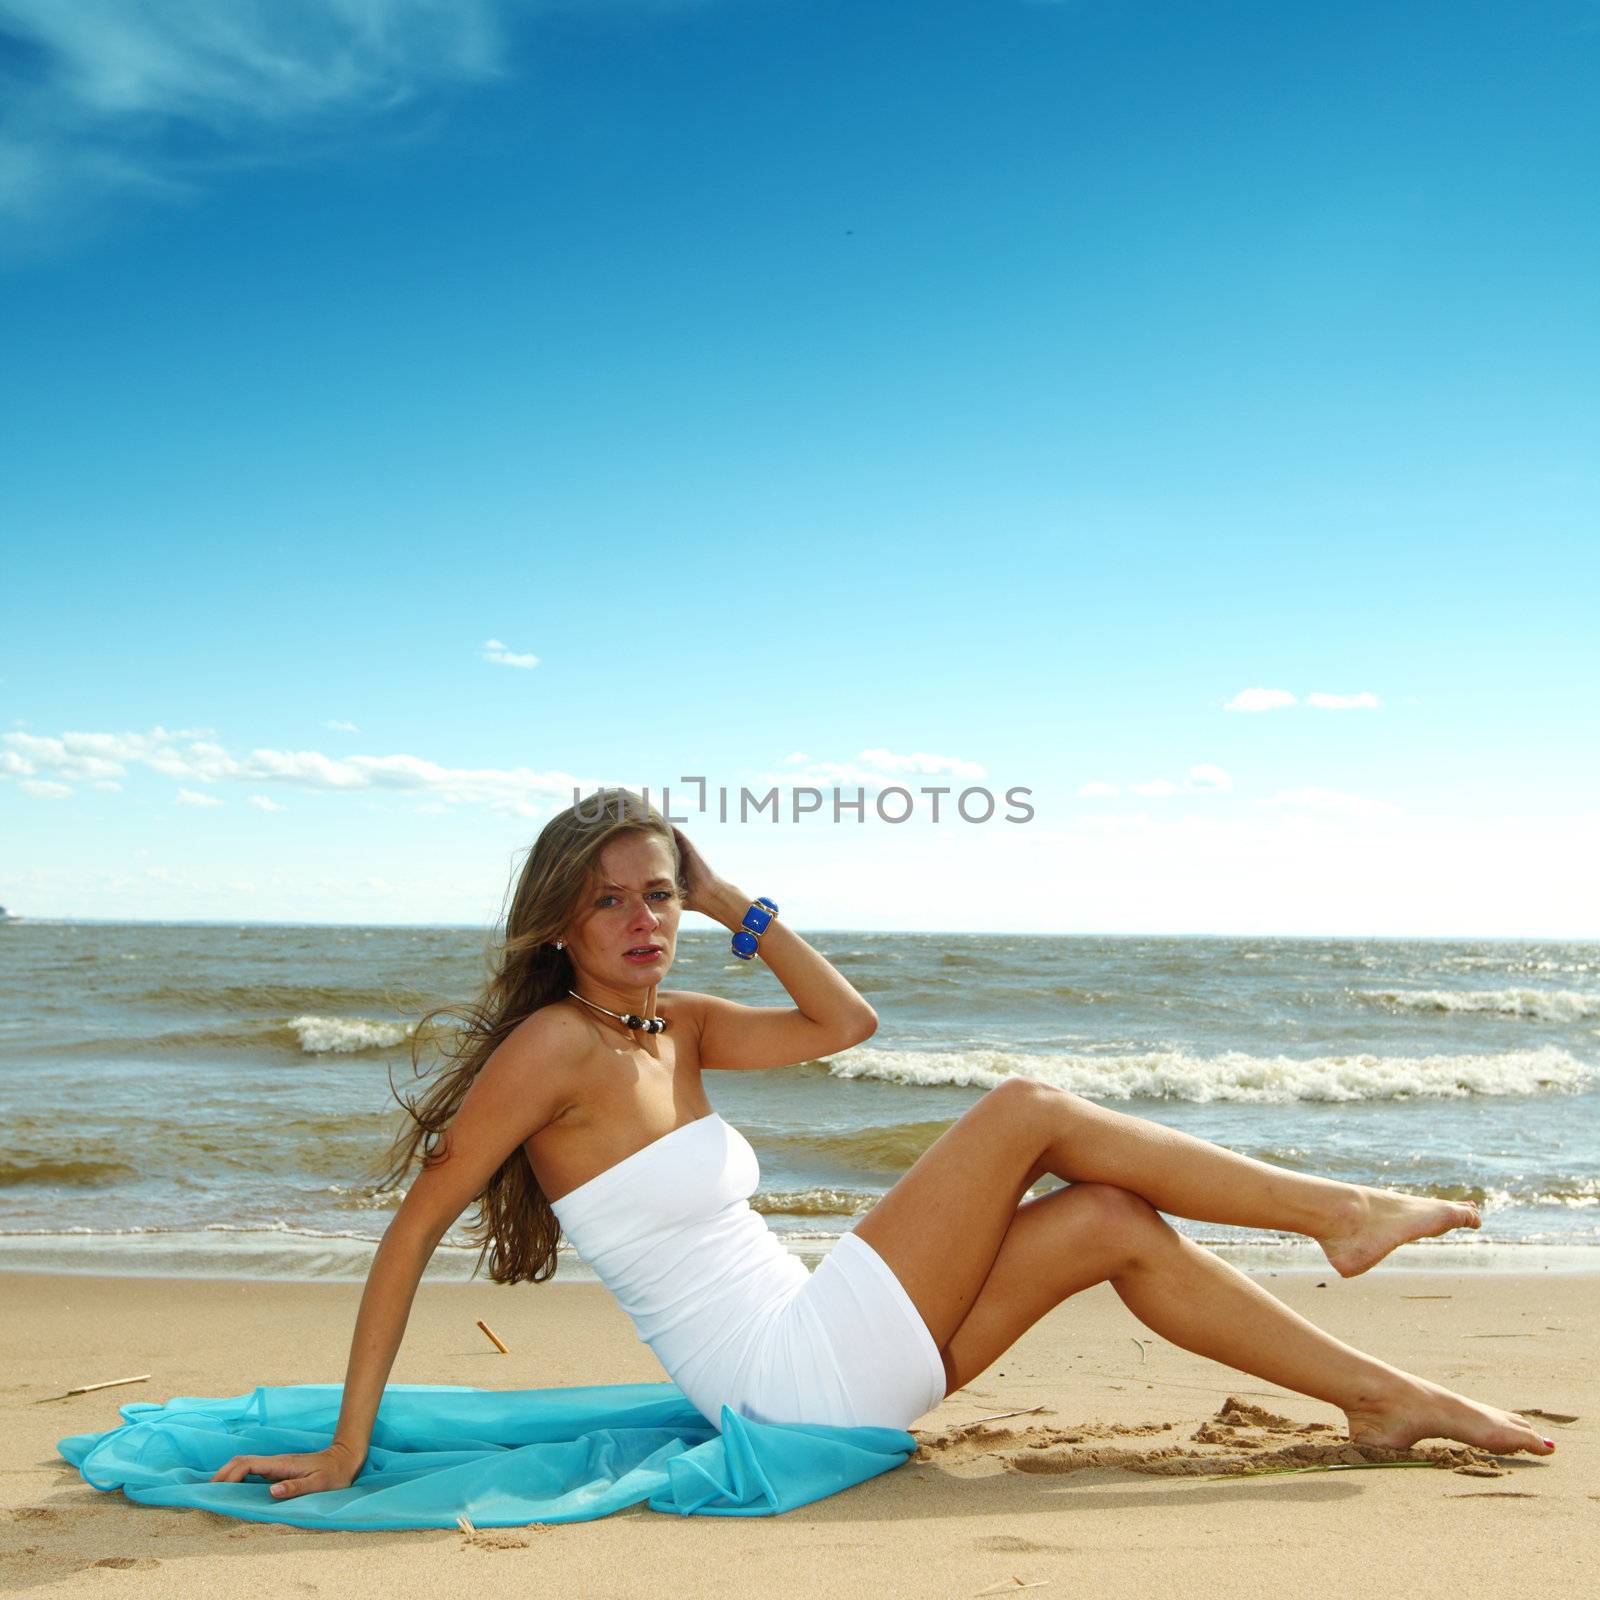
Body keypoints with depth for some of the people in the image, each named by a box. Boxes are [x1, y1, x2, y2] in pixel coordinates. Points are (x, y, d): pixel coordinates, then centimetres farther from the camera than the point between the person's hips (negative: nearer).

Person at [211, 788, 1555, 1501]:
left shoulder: (672, 1026, 9)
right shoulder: (556, 1046, -15)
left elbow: (846, 1022, 14)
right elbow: (415, 1227, -16)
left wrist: (733, 904, 6)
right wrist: (347, 1449, -18)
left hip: (829, 1371, 8)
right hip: (801, 1377, -8)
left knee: (1114, 1226, 5)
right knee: (1030, 1111, -7)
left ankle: (1383, 1397, 15)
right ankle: (1343, 1214, 4)